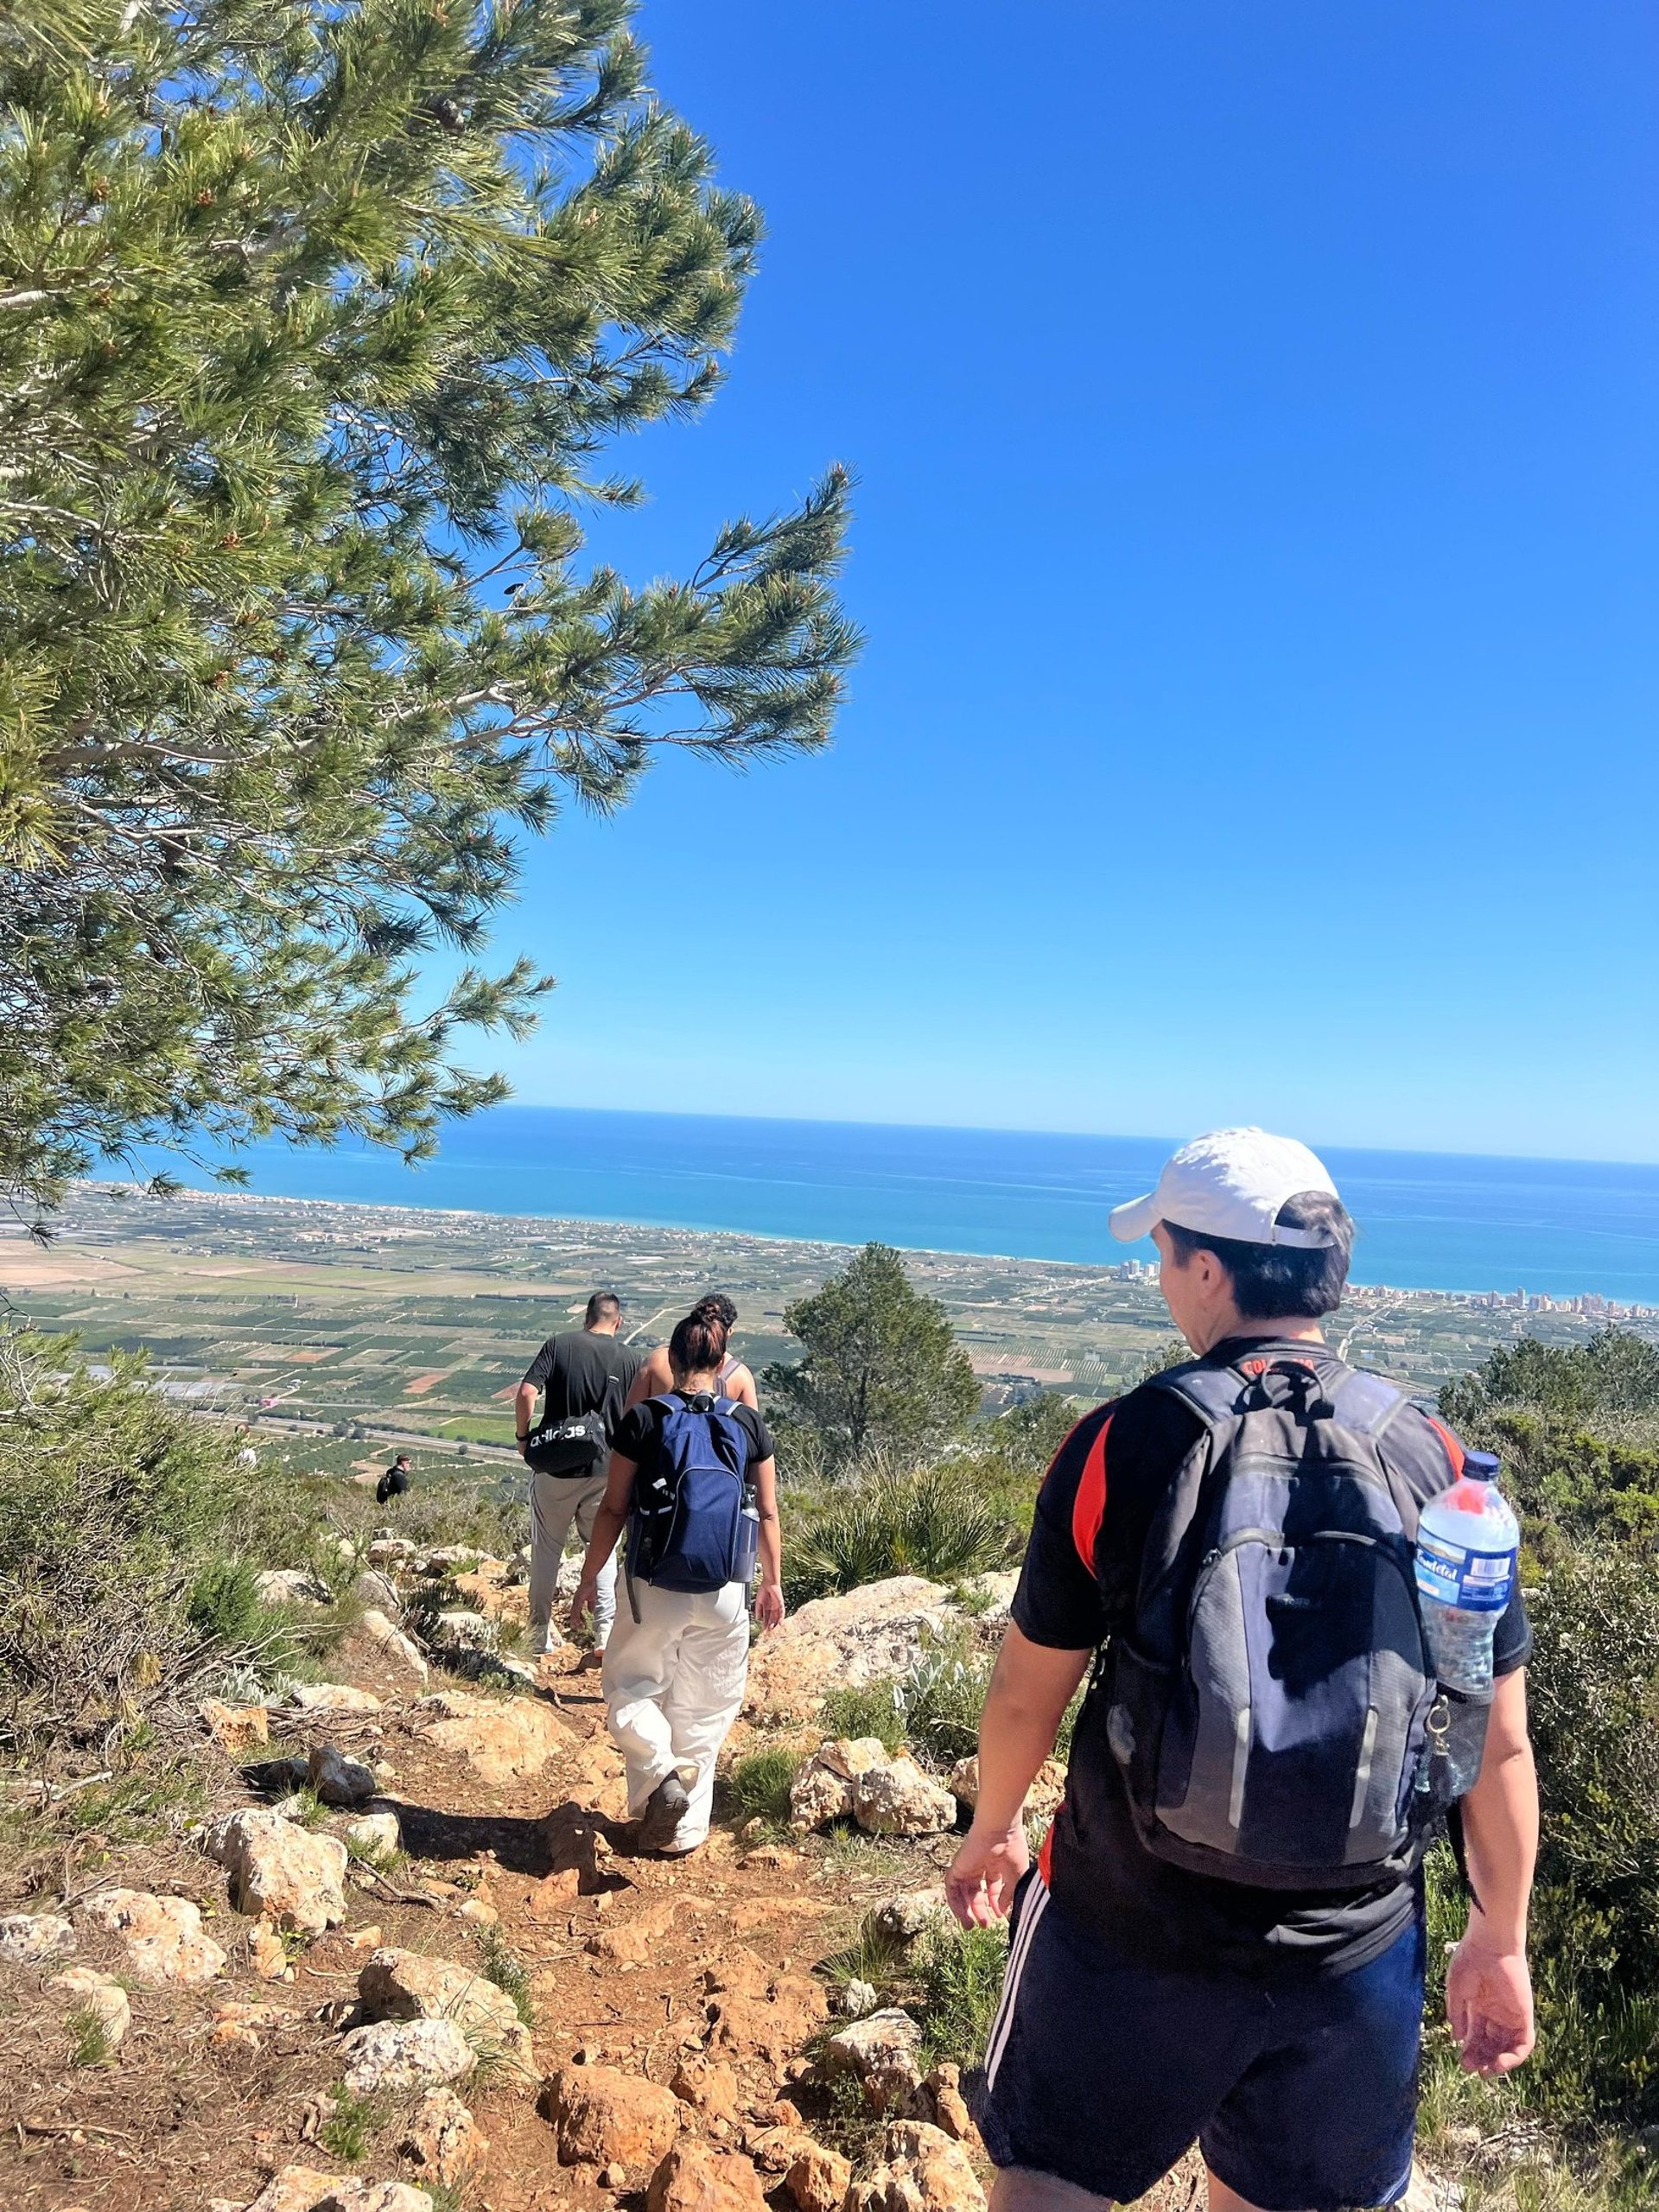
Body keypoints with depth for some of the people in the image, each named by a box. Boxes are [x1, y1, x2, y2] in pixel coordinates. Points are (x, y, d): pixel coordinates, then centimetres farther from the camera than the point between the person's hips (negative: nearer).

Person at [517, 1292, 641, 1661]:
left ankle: (540, 1638, 22)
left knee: (546, 1550, 14)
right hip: (605, 1467, 1)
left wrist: (524, 1438, 1)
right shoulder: (630, 1358, 0)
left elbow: (526, 1394, -13)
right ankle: (606, 1632, 5)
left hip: (554, 1465, -1)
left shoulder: (559, 1344, -3)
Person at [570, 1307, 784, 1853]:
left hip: (656, 1589, -2)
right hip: (726, 1594, 2)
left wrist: (588, 1580, 6)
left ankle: (659, 1773, -6)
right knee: (704, 1711, 17)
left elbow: (614, 1509, -6)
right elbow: (767, 1513, 4)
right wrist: (773, 1582, 18)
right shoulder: (749, 1425, -2)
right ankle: (684, 1830, 24)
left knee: (632, 1687, 19)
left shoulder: (643, 1421, -9)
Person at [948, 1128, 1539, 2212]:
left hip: (1131, 1928, -2)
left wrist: (992, 1831, 12)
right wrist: (1501, 1943, 14)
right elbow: (1502, 1742, -1)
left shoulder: (1124, 1443, -16)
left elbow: (1029, 1688, -7)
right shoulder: (1437, 1461, -9)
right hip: (1355, 1956, 3)